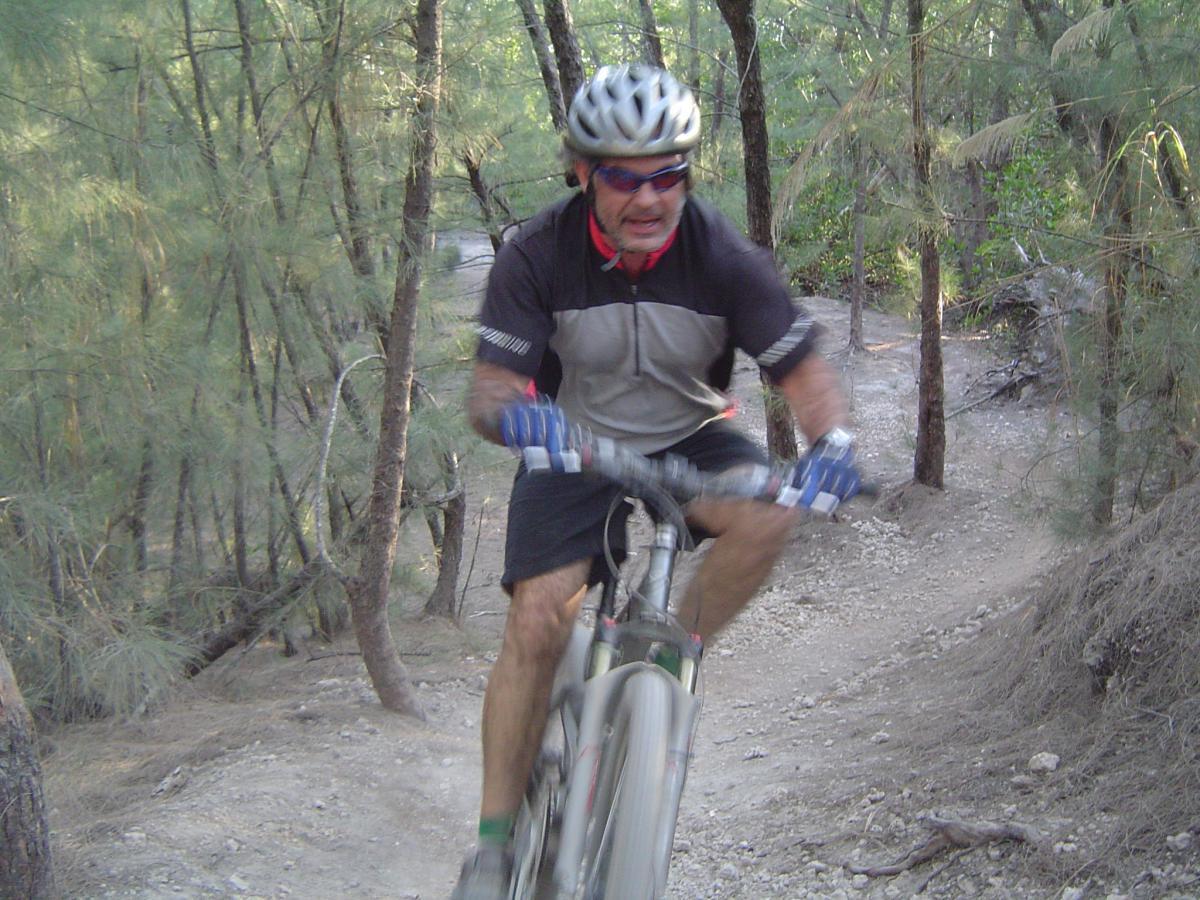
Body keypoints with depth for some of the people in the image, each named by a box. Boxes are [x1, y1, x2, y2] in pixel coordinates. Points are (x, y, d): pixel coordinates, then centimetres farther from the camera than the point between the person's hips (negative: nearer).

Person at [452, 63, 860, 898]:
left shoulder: (724, 257, -21)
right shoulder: (538, 256, -21)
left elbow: (804, 366, -20)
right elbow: (490, 387, -23)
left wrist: (833, 438, -42)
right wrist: (511, 412, -48)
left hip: (689, 439, 1)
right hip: (573, 449, -1)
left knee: (769, 513, -30)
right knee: (537, 622, -17)